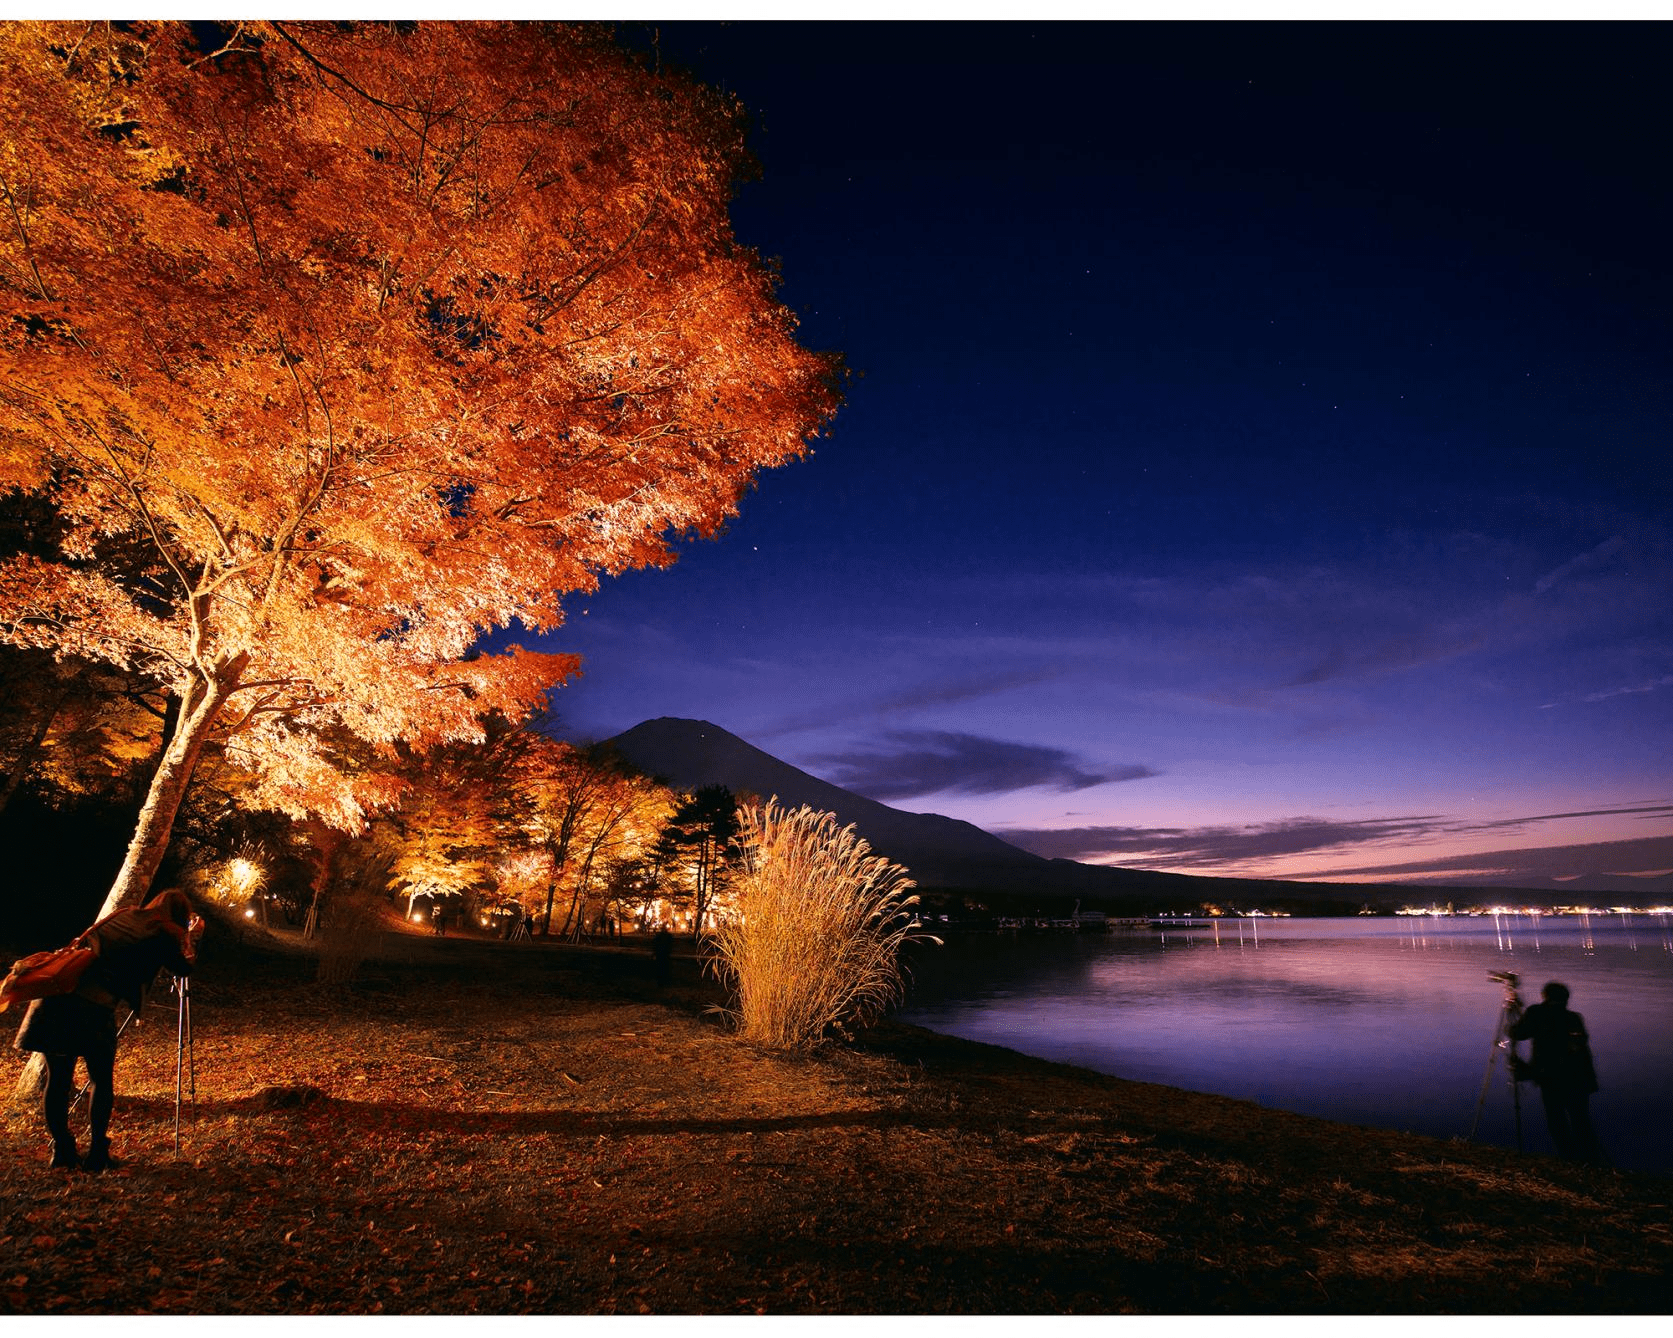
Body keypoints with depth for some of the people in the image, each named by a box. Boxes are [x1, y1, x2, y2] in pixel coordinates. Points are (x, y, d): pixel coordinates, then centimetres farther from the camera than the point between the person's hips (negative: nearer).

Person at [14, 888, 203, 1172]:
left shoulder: (124, 915, 19)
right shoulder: (163, 935, 3)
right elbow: (184, 968, 17)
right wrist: (193, 937, 31)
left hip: (55, 996, 5)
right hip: (94, 1007, -5)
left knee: (57, 1080, 14)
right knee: (101, 1081, 12)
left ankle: (62, 1153, 20)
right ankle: (97, 1154, 13)